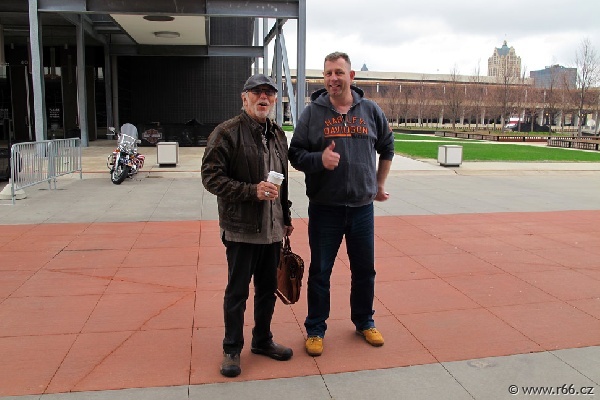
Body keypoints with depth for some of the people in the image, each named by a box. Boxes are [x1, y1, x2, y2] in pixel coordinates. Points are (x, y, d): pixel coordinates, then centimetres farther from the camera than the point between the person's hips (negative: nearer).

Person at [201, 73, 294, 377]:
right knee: (237, 292, 5)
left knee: (268, 289, 16)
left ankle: (262, 340, 34)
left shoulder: (277, 135, 12)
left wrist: (286, 218, 20)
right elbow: (211, 178, -14)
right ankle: (232, 349, 22)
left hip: (272, 229, 6)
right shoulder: (226, 133, -9)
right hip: (241, 229, -6)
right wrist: (252, 190, -23)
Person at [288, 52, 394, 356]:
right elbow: (296, 154, -1)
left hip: (362, 207, 2)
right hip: (324, 208, -2)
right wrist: (319, 159, -20)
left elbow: (386, 148, 18)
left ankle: (364, 323, 35)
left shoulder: (371, 111, 4)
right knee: (320, 272, 7)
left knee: (365, 270, 14)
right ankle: (315, 329, 23)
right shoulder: (312, 112, -2)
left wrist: (380, 184, 18)